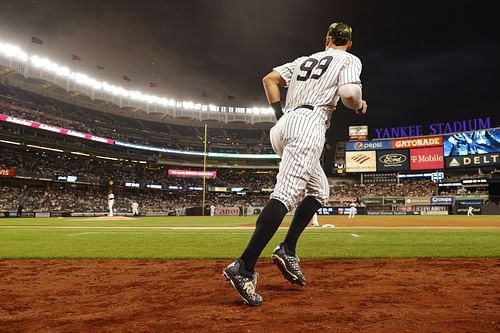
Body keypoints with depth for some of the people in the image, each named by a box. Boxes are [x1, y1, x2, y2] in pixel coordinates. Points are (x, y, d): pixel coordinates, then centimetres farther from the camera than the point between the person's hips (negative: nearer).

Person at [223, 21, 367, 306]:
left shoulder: (304, 60, 29)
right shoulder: (349, 60, 12)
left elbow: (270, 78, 19)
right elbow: (349, 93, -8)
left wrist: (280, 116, 17)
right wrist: (360, 106, 13)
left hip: (283, 127, 7)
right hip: (309, 124, -7)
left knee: (319, 189, 18)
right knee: (286, 194, -19)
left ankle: (287, 250, 4)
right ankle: (244, 268, -31)